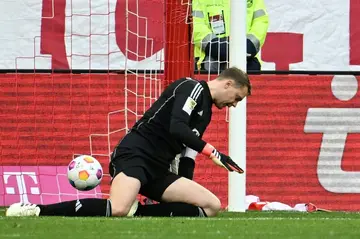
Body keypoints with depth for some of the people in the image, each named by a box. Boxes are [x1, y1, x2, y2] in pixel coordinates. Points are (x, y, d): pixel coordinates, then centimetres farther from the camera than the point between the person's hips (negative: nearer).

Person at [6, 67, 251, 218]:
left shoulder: (205, 112, 25)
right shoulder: (193, 88, -3)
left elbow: (188, 151, 26)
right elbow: (177, 129, -18)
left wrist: (185, 194, 20)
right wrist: (213, 152, -22)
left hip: (157, 170, 10)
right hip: (135, 153, -10)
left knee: (212, 206, -3)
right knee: (117, 210, -35)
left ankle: (138, 213, -11)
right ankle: (34, 211, -23)